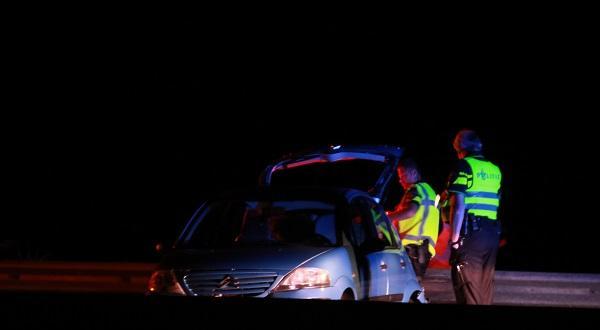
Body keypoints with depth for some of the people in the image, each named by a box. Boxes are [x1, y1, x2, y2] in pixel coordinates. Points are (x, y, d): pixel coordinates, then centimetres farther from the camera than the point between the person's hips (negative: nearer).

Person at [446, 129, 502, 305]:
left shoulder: (465, 166, -6)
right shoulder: (495, 170, 16)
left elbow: (459, 205, -12)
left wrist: (454, 238, -11)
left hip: (471, 233, -7)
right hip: (492, 233, 7)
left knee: (468, 285, -7)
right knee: (486, 284, 11)